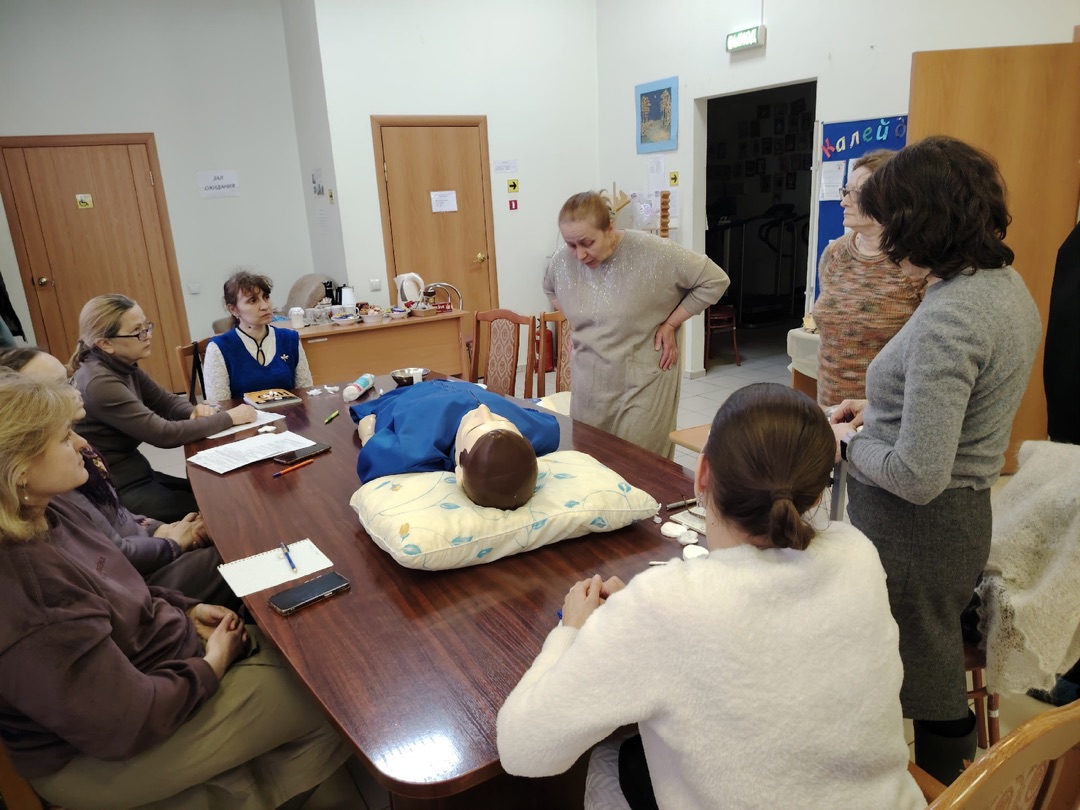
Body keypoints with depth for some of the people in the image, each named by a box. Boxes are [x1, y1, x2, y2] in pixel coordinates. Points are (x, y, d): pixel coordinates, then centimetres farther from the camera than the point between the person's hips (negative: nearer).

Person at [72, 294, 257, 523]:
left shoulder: (125, 367, 2)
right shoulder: (99, 383, -25)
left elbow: (166, 402, 12)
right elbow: (164, 434, -26)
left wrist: (195, 411, -12)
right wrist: (229, 417, -18)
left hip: (136, 476, 8)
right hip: (116, 493, -8)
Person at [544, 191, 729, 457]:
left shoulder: (653, 253, -17)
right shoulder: (562, 260, -3)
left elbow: (715, 281, -8)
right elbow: (550, 290, 21)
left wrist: (670, 324, -9)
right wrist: (577, 320, 7)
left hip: (643, 384, -4)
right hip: (589, 386, 5)